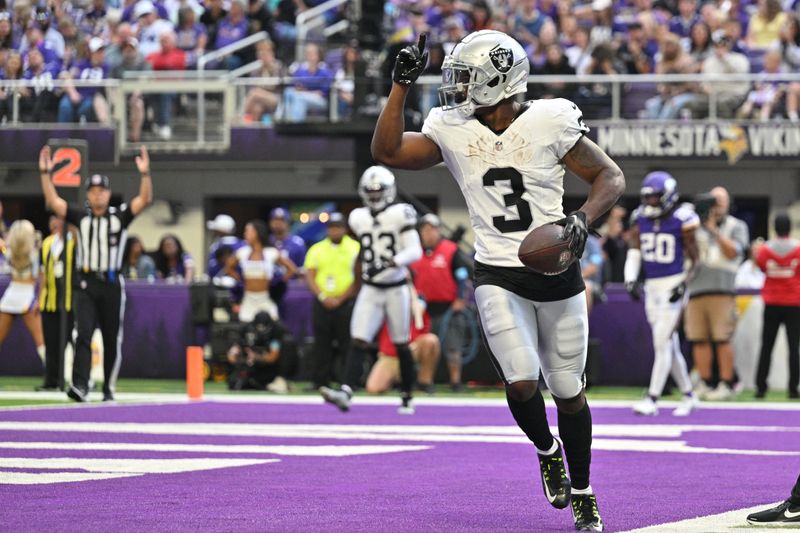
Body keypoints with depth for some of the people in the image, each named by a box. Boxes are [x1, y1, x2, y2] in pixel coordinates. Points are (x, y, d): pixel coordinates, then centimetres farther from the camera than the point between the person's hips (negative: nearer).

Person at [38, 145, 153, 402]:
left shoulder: (120, 216, 3)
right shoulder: (81, 217, 8)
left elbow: (145, 199, -8)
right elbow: (53, 201, 2)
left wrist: (145, 174, -23)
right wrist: (45, 173, -9)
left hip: (112, 284, 0)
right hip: (86, 284, 0)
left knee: (112, 340, 5)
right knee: (83, 334, -14)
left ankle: (108, 389, 16)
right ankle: (80, 385, -23)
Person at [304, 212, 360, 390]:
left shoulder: (355, 248, 3)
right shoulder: (316, 249, 12)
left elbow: (358, 279, -3)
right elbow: (310, 276, 7)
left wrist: (340, 299, -9)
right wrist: (322, 297, -8)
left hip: (346, 303, -3)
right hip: (322, 303, 3)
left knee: (348, 345, -6)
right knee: (321, 345, 2)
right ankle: (320, 382, 6)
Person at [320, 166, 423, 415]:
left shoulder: (400, 214, -9)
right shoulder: (359, 218, 6)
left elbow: (415, 250, -16)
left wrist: (391, 262, -31)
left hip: (396, 289, -3)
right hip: (370, 290, 3)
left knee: (401, 345, 7)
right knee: (358, 342, -12)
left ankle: (407, 398, 21)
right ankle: (346, 392, -25)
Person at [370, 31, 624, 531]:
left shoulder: (549, 123, -10)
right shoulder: (452, 130, 0)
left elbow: (611, 177, -3)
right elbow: (387, 152, -5)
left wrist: (583, 219, -20)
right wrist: (402, 86, -10)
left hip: (556, 273, -1)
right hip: (498, 277, 1)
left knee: (567, 389, 6)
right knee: (521, 383, -16)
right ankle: (548, 451, 17)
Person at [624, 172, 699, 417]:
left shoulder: (681, 221, -10)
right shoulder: (641, 220, 6)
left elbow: (694, 259, -5)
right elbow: (634, 253, 4)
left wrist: (684, 285, -16)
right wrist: (631, 280, -11)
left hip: (673, 286, -6)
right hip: (652, 287, 6)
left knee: (662, 343, -9)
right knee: (669, 345, 12)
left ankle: (652, 400, -8)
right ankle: (688, 395, 24)